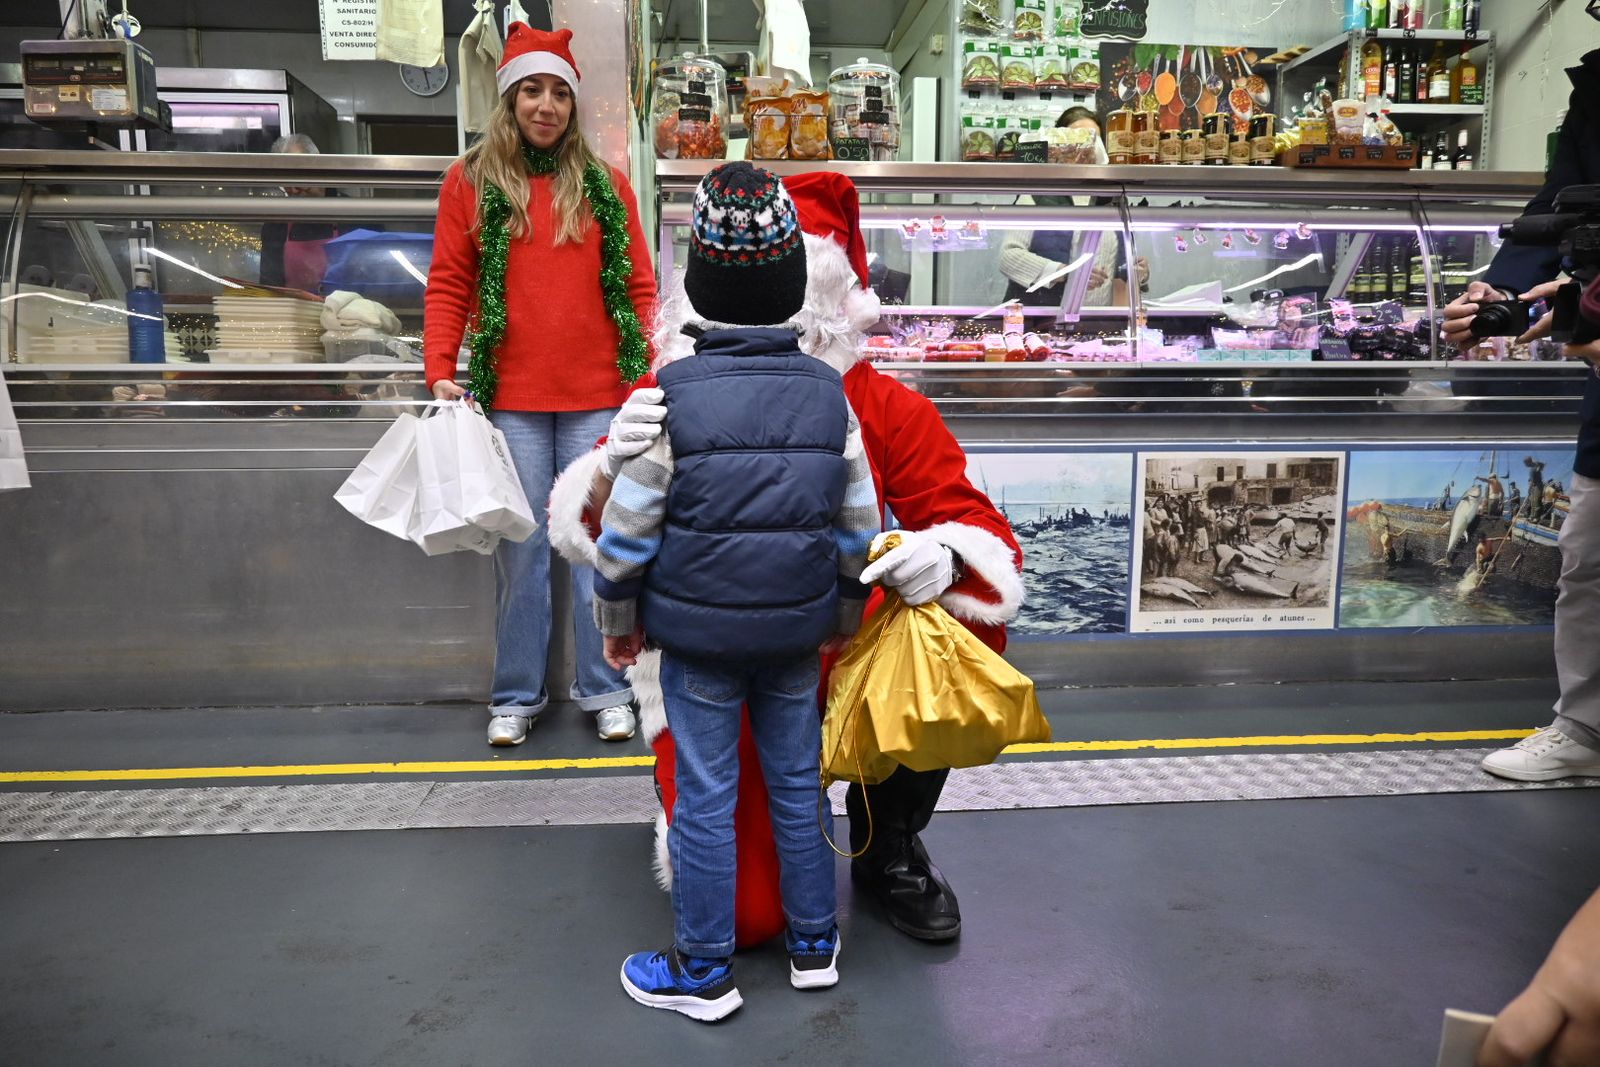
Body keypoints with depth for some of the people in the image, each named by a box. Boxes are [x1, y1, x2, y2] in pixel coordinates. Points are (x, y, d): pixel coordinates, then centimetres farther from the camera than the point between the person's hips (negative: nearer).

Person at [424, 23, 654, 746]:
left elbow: (639, 288, 8)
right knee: (520, 552, 6)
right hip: (511, 399, 0)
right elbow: (448, 286, 5)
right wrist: (441, 373, -6)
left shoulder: (605, 185, 9)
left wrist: (646, 377, -1)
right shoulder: (470, 182, 7)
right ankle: (516, 695, 19)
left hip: (597, 399, 0)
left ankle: (604, 689, 18)